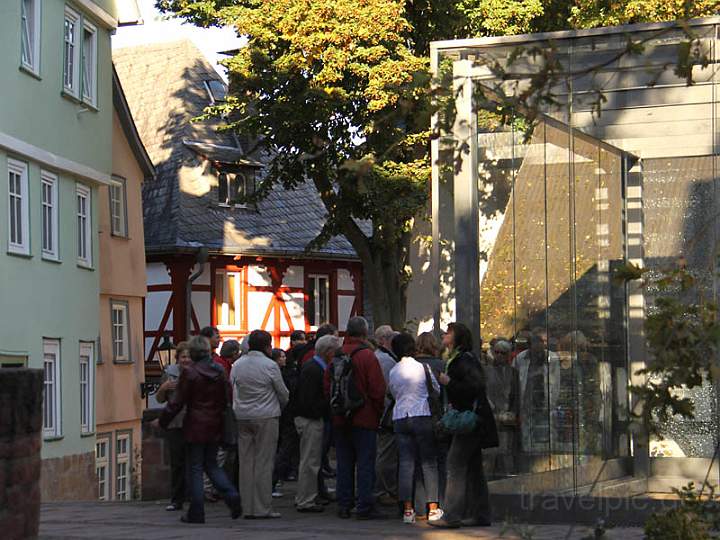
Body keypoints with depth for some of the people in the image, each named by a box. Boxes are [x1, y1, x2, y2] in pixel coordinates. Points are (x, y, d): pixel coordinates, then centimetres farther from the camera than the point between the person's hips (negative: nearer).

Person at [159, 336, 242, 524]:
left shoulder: (189, 372, -12)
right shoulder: (219, 371, 3)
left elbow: (177, 402, -10)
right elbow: (226, 399, 8)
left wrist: (163, 421, 0)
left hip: (195, 426, -5)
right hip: (215, 426, 5)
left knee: (196, 468, 3)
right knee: (211, 465, 17)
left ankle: (196, 513, 5)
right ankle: (232, 497, -3)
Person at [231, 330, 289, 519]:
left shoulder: (237, 365, 5)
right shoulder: (270, 366, -8)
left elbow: (231, 391, 8)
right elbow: (283, 394, 0)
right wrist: (280, 406, 21)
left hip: (242, 417, 5)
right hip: (266, 418, -5)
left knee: (245, 462, 7)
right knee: (263, 462, -2)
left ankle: (248, 508, 7)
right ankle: (263, 508, -1)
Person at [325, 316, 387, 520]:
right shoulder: (367, 356, -12)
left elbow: (327, 388, 9)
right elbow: (378, 389, -13)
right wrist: (378, 413, 1)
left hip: (341, 419, 5)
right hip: (364, 419, -5)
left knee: (344, 464, 11)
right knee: (365, 463, -1)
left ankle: (343, 505, 14)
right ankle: (364, 507, -2)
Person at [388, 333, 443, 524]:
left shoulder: (393, 372, 6)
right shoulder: (423, 368, -5)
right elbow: (438, 390, 5)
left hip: (400, 419, 3)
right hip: (422, 416, -3)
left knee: (406, 463, 3)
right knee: (429, 462, 2)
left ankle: (407, 509, 1)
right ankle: (433, 508, 0)